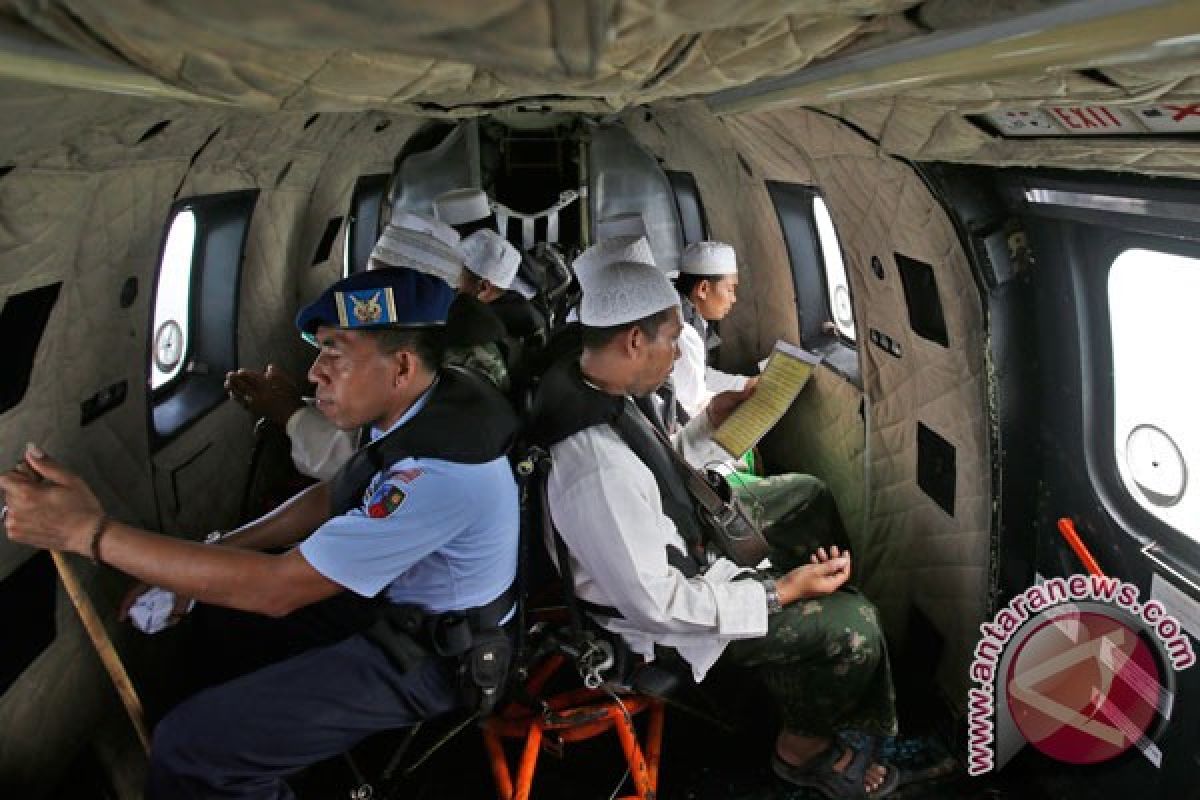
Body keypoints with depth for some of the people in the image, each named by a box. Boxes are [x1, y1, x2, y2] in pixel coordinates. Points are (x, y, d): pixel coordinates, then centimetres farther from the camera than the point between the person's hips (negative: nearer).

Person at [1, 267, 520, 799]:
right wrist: (209, 556, -3)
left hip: (427, 658, -9)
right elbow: (334, 497, 7)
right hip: (395, 600, 9)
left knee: (189, 744, -13)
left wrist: (89, 531, -28)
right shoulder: (419, 407, -5)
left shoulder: (436, 471, -34)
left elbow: (278, 586, -31)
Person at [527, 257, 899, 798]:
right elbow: (656, 603, -29)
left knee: (807, 495, 17)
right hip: (665, 613, -10)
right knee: (853, 624, -12)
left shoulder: (592, 390, -8)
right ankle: (802, 748, 18)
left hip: (678, 558, 10)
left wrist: (707, 422, 6)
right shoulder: (599, 469, -38)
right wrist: (781, 592, -24)